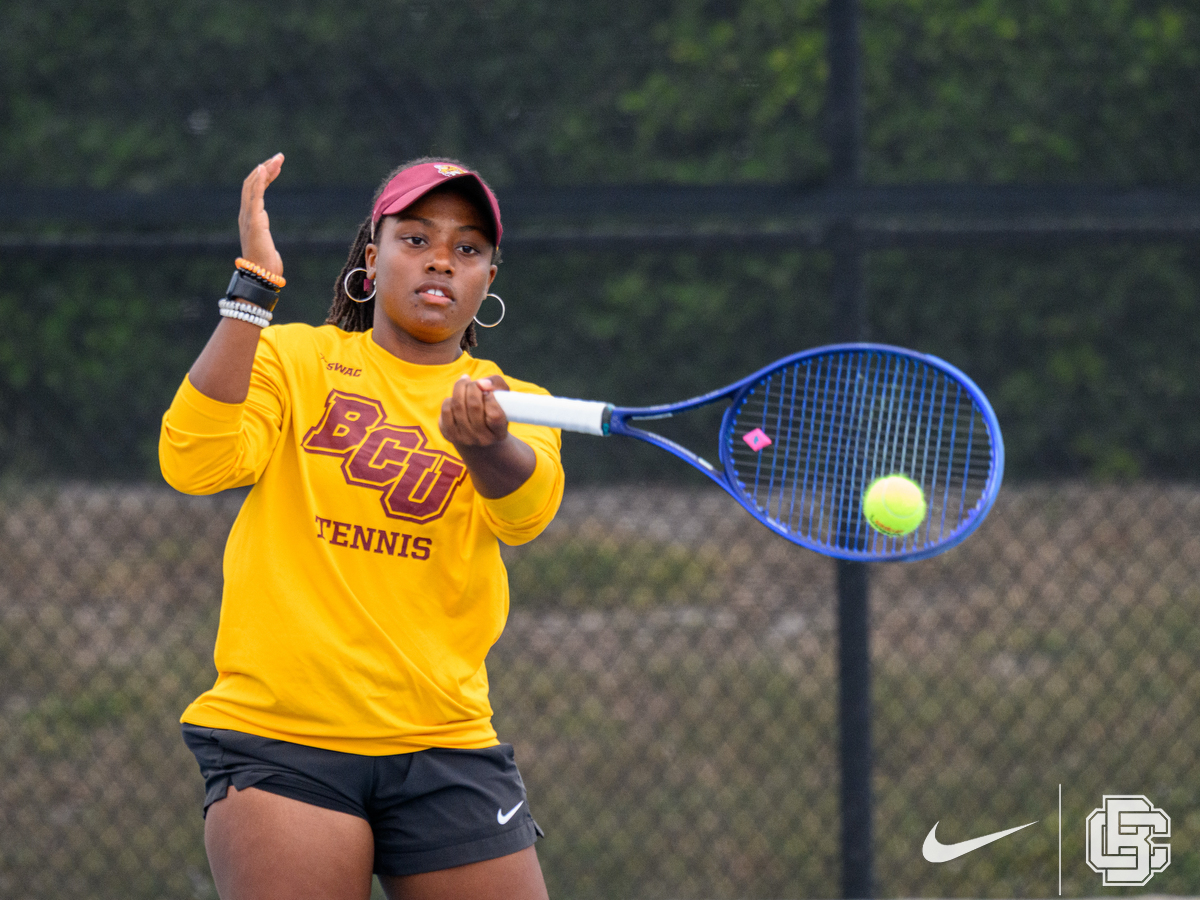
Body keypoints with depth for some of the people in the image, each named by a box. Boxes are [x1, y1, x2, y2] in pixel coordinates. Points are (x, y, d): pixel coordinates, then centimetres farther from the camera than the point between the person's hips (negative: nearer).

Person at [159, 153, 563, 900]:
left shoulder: (508, 402, 9)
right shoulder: (294, 358, 7)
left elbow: (526, 509, -14)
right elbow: (196, 462, -12)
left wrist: (485, 442, -38)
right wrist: (254, 284, -17)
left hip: (444, 746, 2)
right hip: (280, 740, -2)